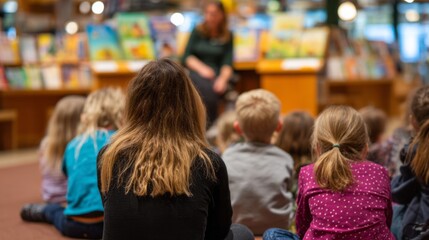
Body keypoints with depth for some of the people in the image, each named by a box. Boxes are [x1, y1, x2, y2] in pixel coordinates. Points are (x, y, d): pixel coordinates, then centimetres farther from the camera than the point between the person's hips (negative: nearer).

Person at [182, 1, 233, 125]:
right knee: (205, 88, -34)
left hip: (217, 75, 0)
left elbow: (227, 63, 1)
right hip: (197, 72, 0)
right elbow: (186, 57, 3)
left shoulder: (227, 36, 9)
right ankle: (210, 125, -29)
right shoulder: (198, 32, 9)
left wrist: (223, 78, -20)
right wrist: (201, 68, -16)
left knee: (213, 88, -34)